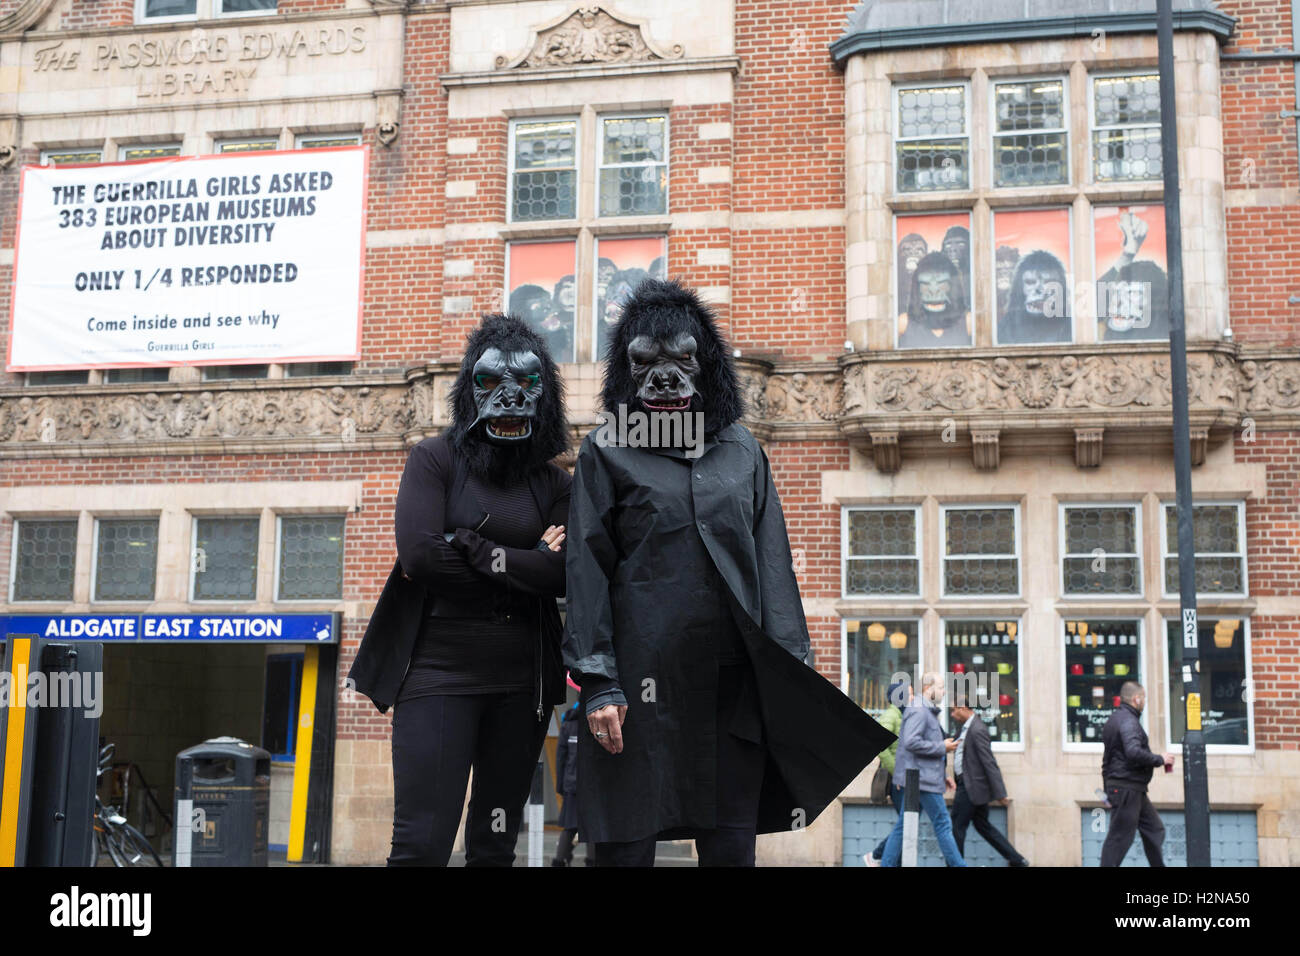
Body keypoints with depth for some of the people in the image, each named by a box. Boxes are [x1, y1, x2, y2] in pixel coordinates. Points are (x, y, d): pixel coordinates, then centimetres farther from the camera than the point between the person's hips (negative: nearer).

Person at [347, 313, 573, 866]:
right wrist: (526, 564, -5)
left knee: (494, 846, 8)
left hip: (521, 680, 3)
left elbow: (563, 575, -5)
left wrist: (468, 550, -10)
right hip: (440, 670, -3)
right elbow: (419, 554, -11)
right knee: (421, 844, -10)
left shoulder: (552, 484, 11)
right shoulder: (434, 460, 4)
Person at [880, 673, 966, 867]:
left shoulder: (928, 712, 22)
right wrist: (942, 747, -16)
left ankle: (886, 863, 8)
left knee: (902, 826, 8)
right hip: (922, 778, -10)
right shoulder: (918, 710, -12)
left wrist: (943, 776, 22)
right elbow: (911, 742, -24)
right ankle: (957, 864, -2)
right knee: (943, 824, -5)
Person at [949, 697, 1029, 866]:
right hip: (966, 783, 10)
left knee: (957, 826, -3)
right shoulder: (966, 727, 13)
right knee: (982, 825, 14)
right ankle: (1017, 860, 19)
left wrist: (999, 793, -20)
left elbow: (989, 763, -20)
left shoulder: (977, 730, -18)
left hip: (971, 787, -10)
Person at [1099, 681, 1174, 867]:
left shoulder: (1115, 719, 18)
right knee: (1120, 837, -7)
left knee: (1154, 830, 14)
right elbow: (1134, 752, -29)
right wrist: (1160, 759, -14)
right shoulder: (1128, 721, -15)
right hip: (1127, 788, -11)